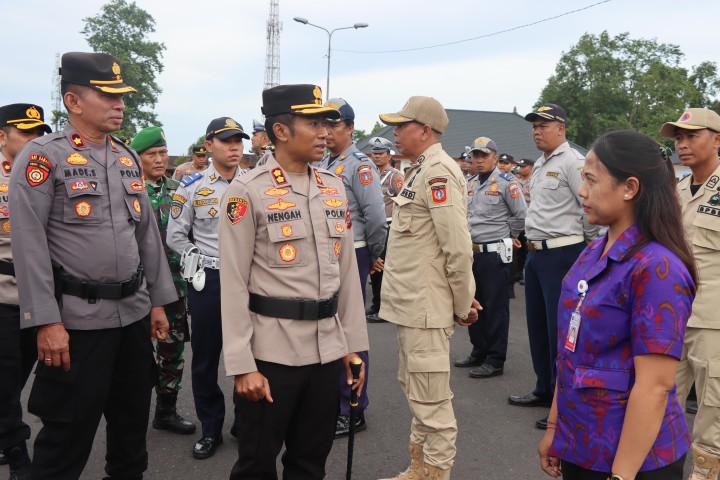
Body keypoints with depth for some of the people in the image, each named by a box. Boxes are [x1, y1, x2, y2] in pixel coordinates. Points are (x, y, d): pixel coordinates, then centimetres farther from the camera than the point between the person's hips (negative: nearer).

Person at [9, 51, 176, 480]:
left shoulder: (129, 158, 11)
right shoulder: (43, 156, -9)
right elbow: (29, 244, -13)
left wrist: (158, 301, 12)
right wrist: (47, 321, -16)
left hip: (134, 313, 6)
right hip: (77, 320, -6)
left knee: (133, 424, 17)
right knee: (67, 437, 6)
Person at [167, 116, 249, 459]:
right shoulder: (191, 186, 0)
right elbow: (175, 235, 3)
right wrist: (199, 260, -6)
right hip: (207, 280, -1)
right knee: (205, 357, 7)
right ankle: (210, 429, 23)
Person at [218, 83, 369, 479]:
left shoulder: (334, 187, 8)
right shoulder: (247, 191, -9)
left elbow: (347, 272, 11)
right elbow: (234, 285, -11)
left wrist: (354, 343, 10)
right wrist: (242, 364, -13)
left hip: (327, 349, 5)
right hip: (271, 351, -5)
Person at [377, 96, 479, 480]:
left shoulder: (439, 172, -17)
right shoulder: (419, 170, 15)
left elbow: (459, 248, -21)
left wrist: (463, 305, -12)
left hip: (426, 306, -10)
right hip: (411, 303, 10)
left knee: (430, 396, 1)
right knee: (413, 386, 20)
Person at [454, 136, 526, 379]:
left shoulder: (505, 182, -9)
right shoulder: (472, 185, 14)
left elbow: (521, 214, -9)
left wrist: (509, 236, 2)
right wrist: (469, 244, 16)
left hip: (495, 253, -8)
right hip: (473, 252, 8)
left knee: (495, 307, 0)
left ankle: (495, 360, 8)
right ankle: (479, 352, 29)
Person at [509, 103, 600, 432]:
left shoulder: (572, 162, -13)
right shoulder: (539, 164, 15)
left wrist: (588, 244, -8)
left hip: (562, 254, -9)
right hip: (537, 253, 9)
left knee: (560, 328, -4)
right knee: (538, 325, 16)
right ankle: (544, 389, 31)